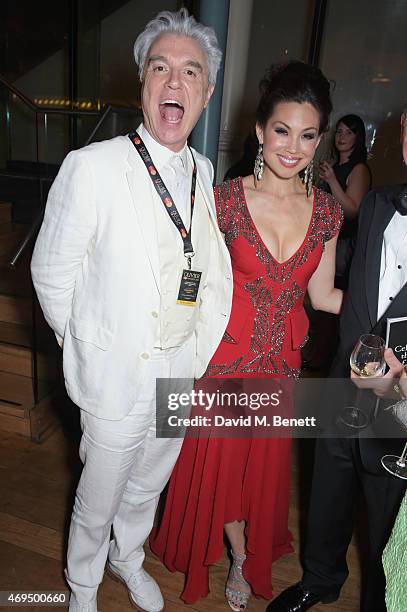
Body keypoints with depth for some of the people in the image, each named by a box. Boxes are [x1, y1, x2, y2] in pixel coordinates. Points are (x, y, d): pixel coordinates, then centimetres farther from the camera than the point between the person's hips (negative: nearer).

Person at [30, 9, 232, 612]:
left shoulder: (206, 173, 1)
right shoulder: (92, 166, -17)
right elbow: (51, 272, -10)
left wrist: (205, 342, 8)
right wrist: (85, 349, 0)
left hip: (184, 377, 5)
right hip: (116, 381, -4)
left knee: (146, 490, 26)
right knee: (96, 507, 17)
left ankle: (129, 559, 57)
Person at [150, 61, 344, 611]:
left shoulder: (326, 211, -3)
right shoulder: (227, 200, -13)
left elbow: (321, 294, 2)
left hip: (282, 360, 3)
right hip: (228, 353, -2)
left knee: (266, 461, 21)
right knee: (220, 457, 16)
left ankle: (250, 554, 52)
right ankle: (241, 555, 49)